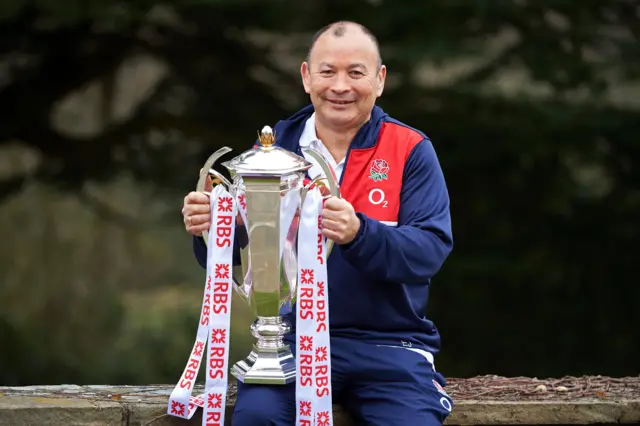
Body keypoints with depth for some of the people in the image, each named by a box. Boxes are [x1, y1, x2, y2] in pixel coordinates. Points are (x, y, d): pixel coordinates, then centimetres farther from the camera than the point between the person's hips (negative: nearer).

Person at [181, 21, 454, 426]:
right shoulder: (275, 146, 7)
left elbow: (431, 249, -13)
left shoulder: (411, 150, 1)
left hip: (389, 344, -1)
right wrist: (210, 226, -20)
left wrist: (359, 233, -32)